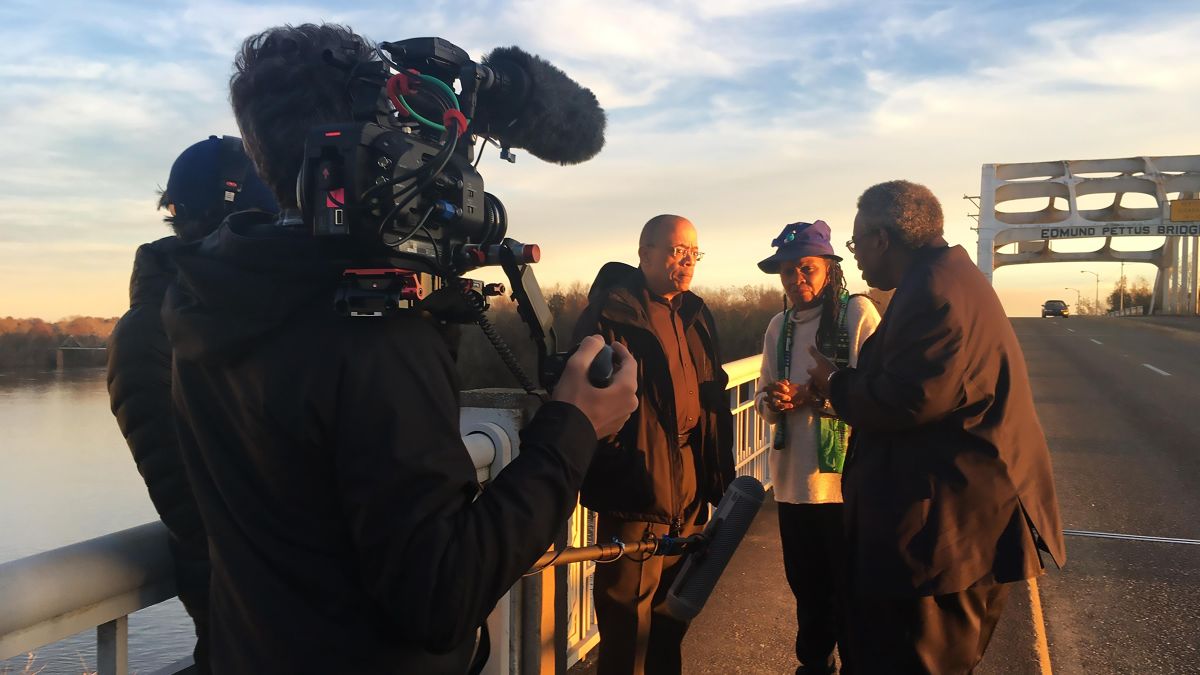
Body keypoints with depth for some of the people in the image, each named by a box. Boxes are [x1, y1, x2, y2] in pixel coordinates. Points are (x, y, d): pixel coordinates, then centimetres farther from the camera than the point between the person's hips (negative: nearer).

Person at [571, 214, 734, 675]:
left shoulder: (696, 316, 15)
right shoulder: (612, 312, -10)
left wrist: (720, 473, 13)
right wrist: (611, 466, -20)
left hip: (689, 492, 8)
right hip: (637, 488, -8)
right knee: (628, 609, 3)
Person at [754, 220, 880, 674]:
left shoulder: (857, 313, -8)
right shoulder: (779, 326, 10)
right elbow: (764, 400, 15)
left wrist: (812, 396, -19)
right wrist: (772, 401, -8)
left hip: (845, 480, -5)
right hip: (793, 481, 6)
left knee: (849, 589, 5)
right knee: (807, 586, 20)